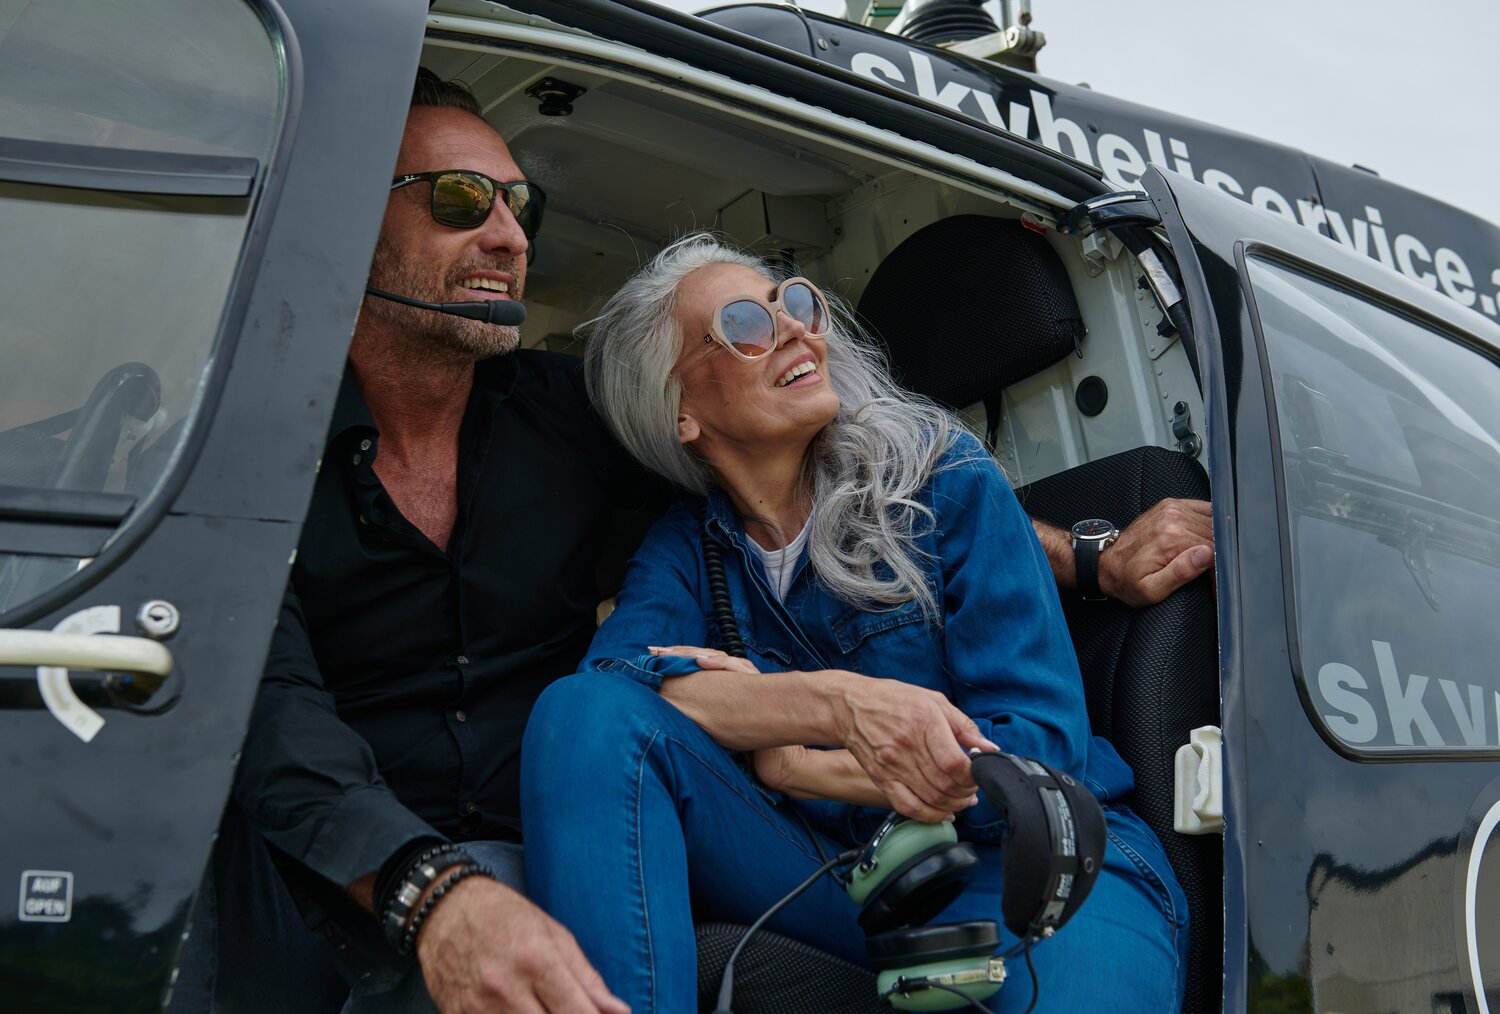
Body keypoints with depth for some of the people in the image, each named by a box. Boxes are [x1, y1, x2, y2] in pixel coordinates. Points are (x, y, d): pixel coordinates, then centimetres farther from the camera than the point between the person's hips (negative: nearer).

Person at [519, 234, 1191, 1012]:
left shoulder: (940, 473, -2)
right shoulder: (685, 546, 6)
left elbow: (1042, 750, -8)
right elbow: (612, 675, -16)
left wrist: (777, 759, -12)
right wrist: (838, 703, -30)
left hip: (1024, 863, -3)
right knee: (584, 713, -18)